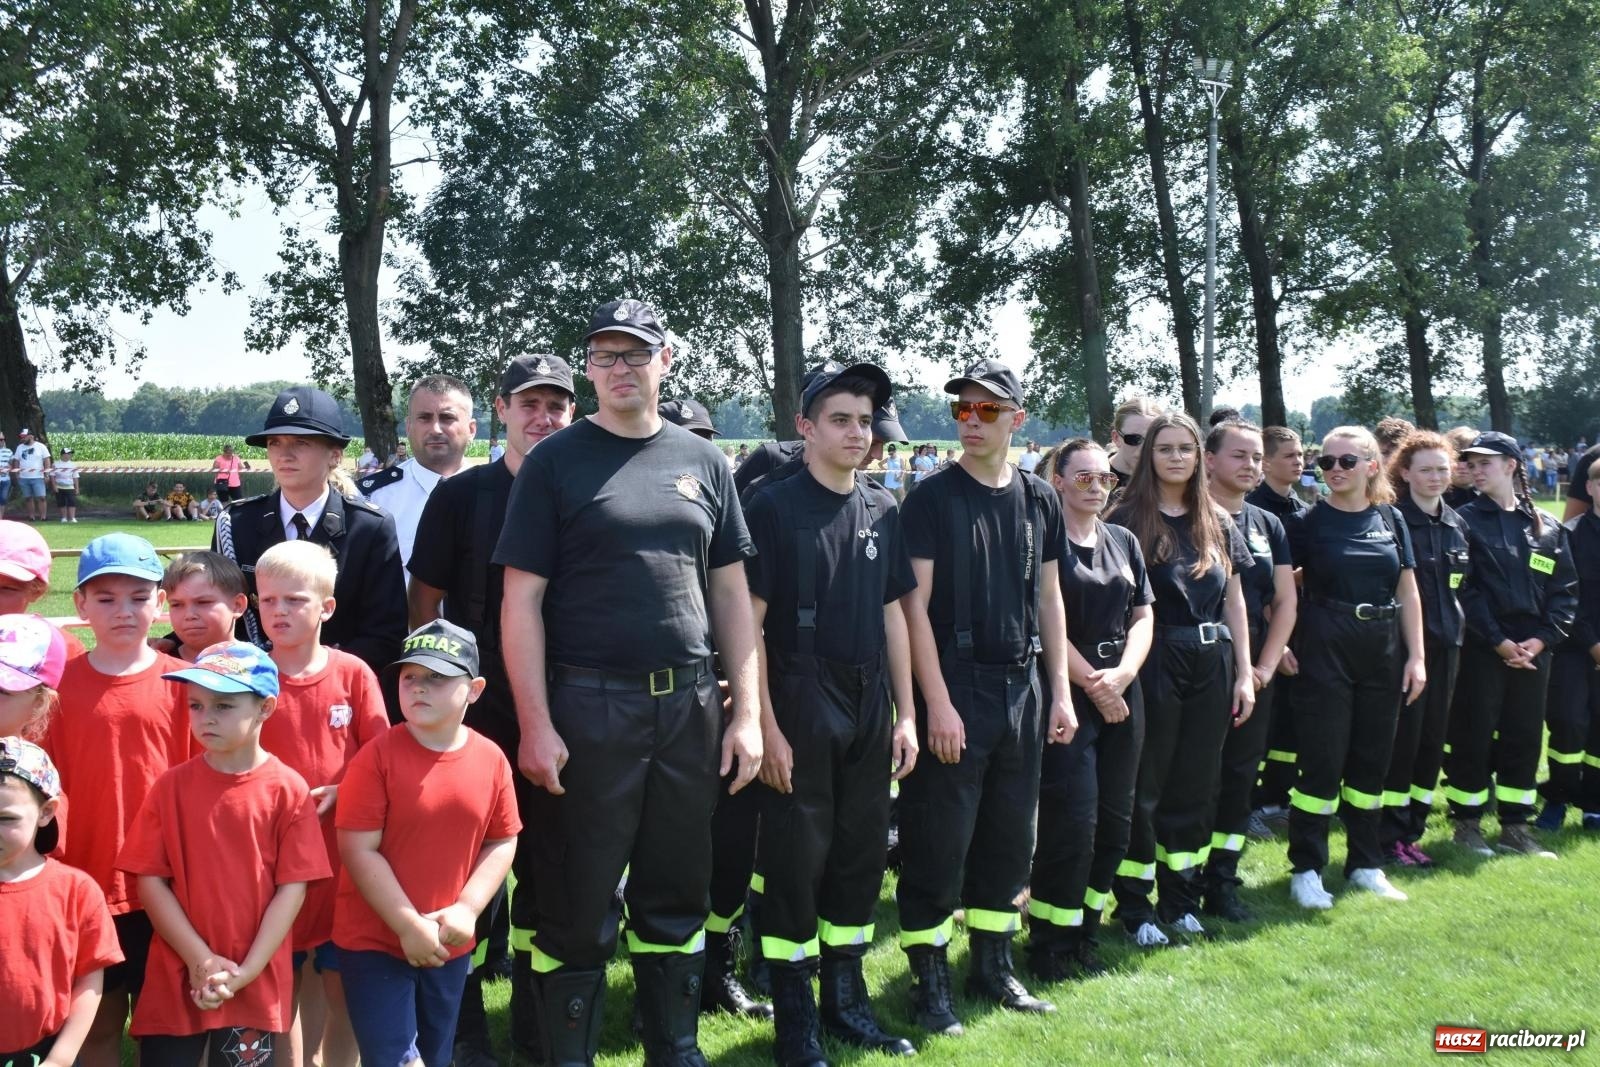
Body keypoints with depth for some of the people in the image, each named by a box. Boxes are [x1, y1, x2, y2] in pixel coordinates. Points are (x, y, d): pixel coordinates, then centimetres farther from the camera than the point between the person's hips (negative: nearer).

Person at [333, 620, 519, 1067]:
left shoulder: (491, 760, -4)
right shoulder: (377, 757, -15)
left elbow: (502, 842, 3)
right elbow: (358, 850, -16)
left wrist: (466, 909, -10)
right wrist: (409, 926, -18)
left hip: (449, 944, 4)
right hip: (374, 941, -4)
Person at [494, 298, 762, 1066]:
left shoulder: (703, 462, 9)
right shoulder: (555, 462, 0)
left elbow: (731, 593, 10)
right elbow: (522, 600, -5)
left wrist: (747, 711, 5)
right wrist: (536, 724, -11)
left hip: (690, 705, 4)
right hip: (587, 705, -3)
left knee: (677, 894, 14)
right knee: (580, 900, 5)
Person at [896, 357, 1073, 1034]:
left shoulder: (1039, 500, 9)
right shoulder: (932, 498, -6)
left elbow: (1049, 599, 14)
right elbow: (915, 607, -10)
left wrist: (1060, 692, 8)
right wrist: (937, 703, -15)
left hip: (1020, 688, 5)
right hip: (954, 688, -5)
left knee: (1009, 837, 13)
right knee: (938, 844, -1)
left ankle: (993, 967, 27)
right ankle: (930, 981, 11)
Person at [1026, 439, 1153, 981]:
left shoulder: (1124, 542, 14)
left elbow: (1143, 616, 10)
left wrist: (1122, 675, -7)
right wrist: (1091, 683, -12)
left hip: (1122, 695, 7)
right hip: (1067, 695, -7)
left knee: (1114, 822, 9)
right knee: (1071, 823, -7)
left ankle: (1083, 933, 23)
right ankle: (1048, 947, 6)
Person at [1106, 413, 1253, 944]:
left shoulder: (1217, 523, 10)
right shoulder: (1127, 519, -4)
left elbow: (1234, 602, 12)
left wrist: (1244, 674, 7)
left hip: (1211, 664, 5)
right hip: (1153, 662, -5)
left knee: (1196, 785, 11)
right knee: (1144, 786, 2)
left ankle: (1181, 898, 24)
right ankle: (1134, 905, 12)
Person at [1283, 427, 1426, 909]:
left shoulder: (1390, 519, 7)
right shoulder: (1307, 523, -3)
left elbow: (1408, 592, 8)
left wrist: (1416, 656, 3)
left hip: (1383, 651, 4)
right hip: (1326, 650, -4)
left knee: (1372, 759, 11)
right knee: (1321, 761, -3)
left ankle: (1365, 864, 23)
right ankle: (1306, 869, 5)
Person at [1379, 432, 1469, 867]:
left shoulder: (1456, 524, 12)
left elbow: (1462, 584, 19)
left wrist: (1459, 628, 11)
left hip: (1446, 645, 7)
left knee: (1432, 738, 9)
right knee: (1402, 737, -4)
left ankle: (1411, 832, 19)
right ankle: (1389, 836, 6)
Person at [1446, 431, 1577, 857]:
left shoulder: (1547, 528, 9)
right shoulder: (1466, 521, -2)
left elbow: (1565, 591, 7)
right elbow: (1464, 589, -9)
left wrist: (1540, 640, -6)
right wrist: (1500, 641, -13)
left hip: (1534, 650, 4)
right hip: (1481, 649, -3)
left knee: (1525, 738, 9)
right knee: (1473, 737, 1)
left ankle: (1515, 825, 20)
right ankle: (1466, 823, 13)